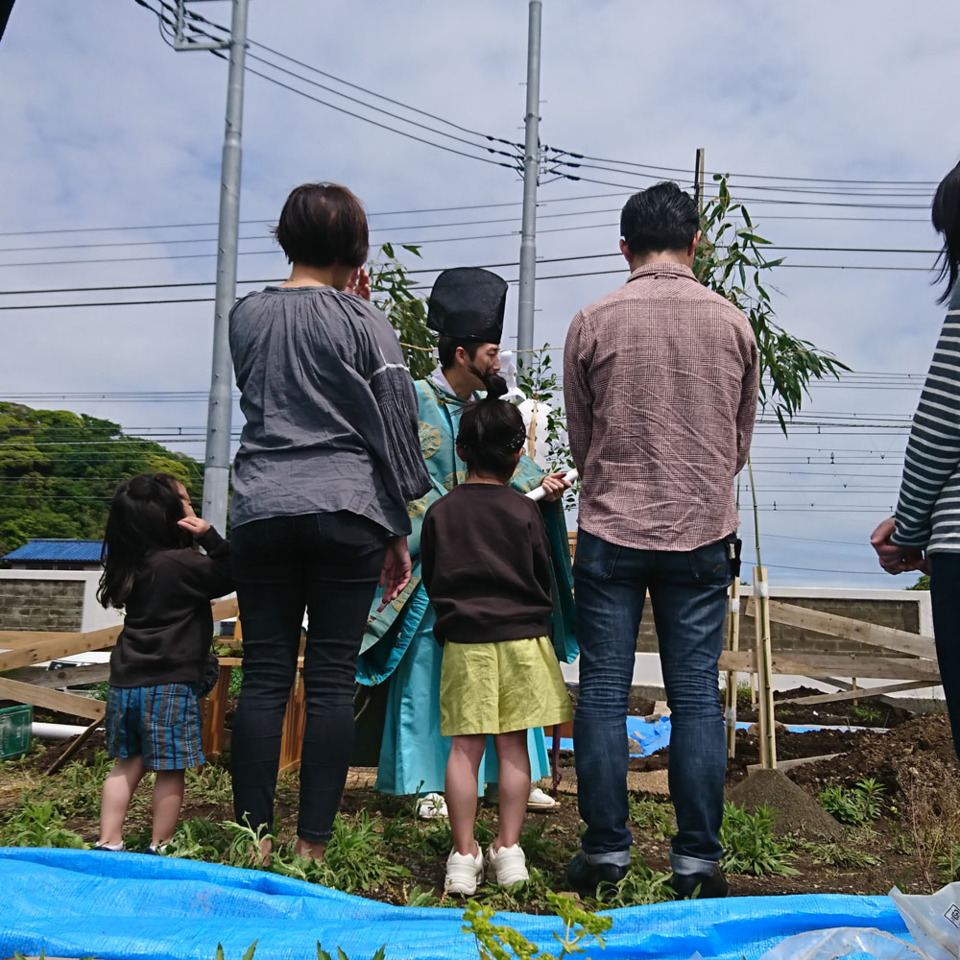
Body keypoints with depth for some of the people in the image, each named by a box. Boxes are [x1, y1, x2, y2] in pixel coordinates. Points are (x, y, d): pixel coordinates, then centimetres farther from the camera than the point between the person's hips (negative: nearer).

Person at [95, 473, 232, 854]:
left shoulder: (133, 563, 9)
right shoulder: (181, 563, -15)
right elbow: (230, 576, -13)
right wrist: (209, 535, -15)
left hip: (127, 680, 8)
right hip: (170, 685, -7)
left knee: (127, 764, 16)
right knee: (170, 769, 4)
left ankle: (108, 843, 20)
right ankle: (160, 848, 12)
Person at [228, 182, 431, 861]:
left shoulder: (247, 315, 10)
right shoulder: (362, 320, 0)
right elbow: (394, 425, -1)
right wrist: (398, 530, 6)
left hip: (262, 509, 3)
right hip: (346, 509, -3)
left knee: (264, 676, 6)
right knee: (331, 681, 1)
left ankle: (254, 840, 9)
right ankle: (312, 847, 5)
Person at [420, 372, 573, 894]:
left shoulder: (439, 510, 0)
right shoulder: (525, 511, -3)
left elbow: (430, 579, 8)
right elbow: (544, 577, 4)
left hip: (462, 640, 1)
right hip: (521, 637, 0)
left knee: (465, 746, 3)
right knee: (513, 744, 7)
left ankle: (463, 855, 7)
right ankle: (508, 849, 14)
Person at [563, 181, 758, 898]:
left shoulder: (593, 323, -1)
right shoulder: (733, 323, 4)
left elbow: (579, 441, 8)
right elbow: (741, 442, 12)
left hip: (610, 532, -1)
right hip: (703, 533, 2)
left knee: (603, 693, 6)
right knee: (697, 697, 6)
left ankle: (605, 850, 12)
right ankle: (697, 858, 12)